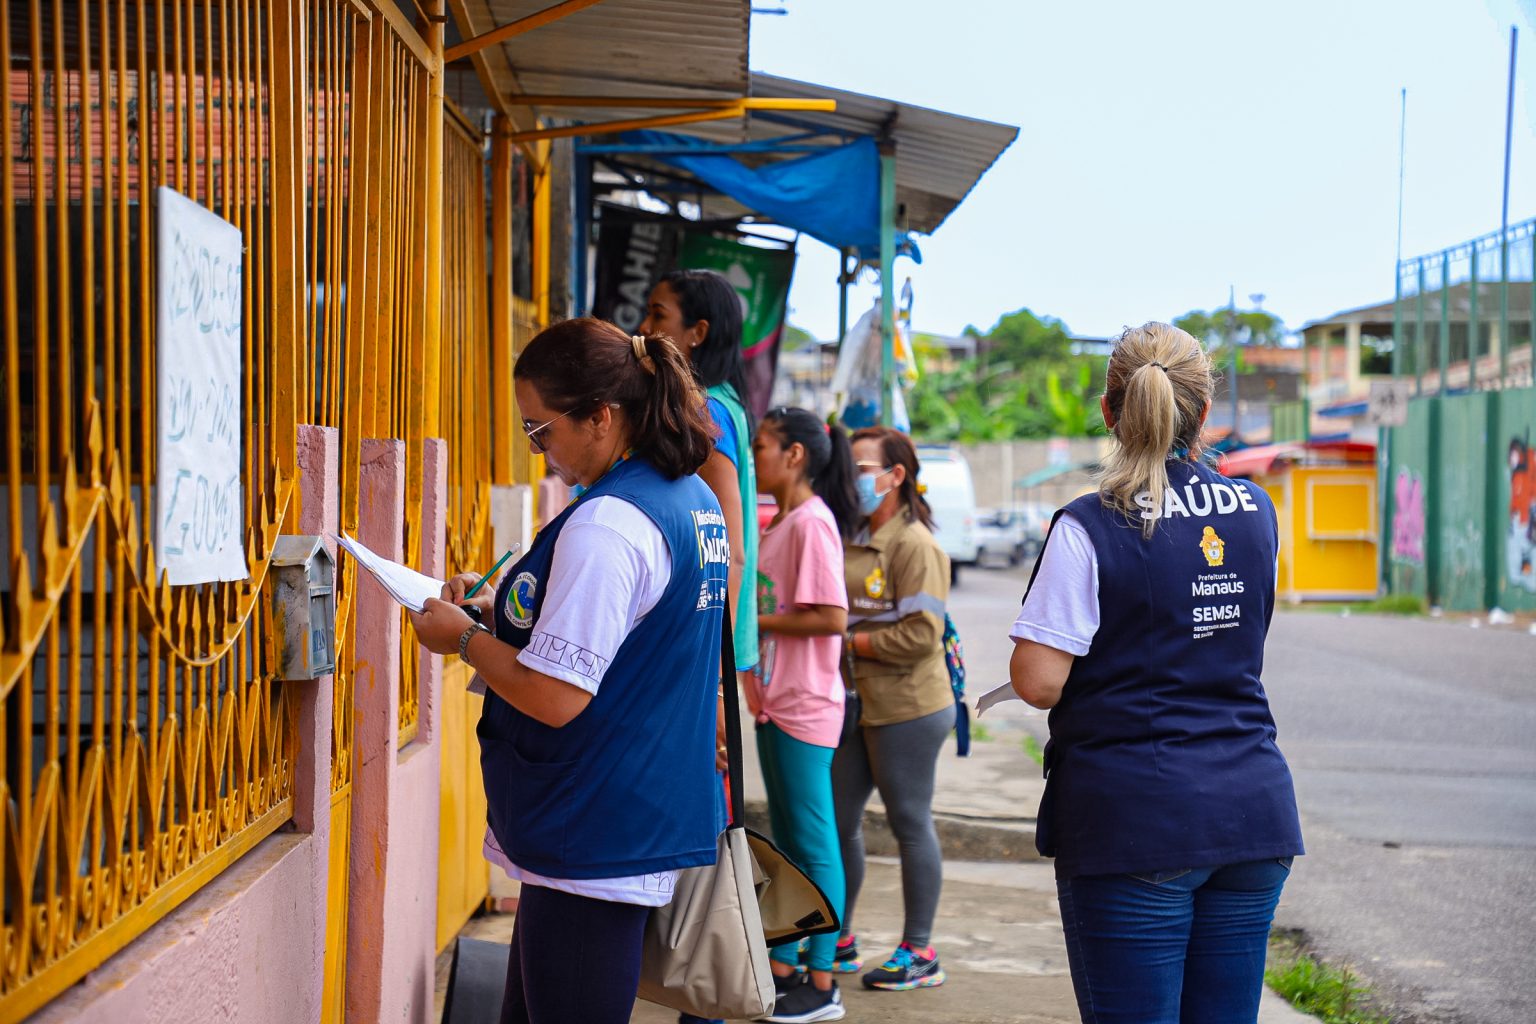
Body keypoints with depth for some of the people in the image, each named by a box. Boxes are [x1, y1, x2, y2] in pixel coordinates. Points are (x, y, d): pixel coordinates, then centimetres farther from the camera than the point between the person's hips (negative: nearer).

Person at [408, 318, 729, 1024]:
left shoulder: (605, 524, -21)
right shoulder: (695, 501, 10)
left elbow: (554, 697, -23)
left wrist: (464, 637, -7)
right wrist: (501, 610, 14)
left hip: (592, 845, -10)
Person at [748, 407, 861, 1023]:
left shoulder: (811, 522, -15)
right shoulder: (782, 522, 13)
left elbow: (832, 617, -23)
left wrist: (754, 621, -17)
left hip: (806, 707, -10)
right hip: (775, 702, 10)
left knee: (813, 844, -2)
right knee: (787, 840, 15)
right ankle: (783, 968, 25)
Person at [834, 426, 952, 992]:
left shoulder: (916, 545, -13)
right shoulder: (852, 540, 12)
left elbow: (919, 634, -21)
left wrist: (847, 641, -15)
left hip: (906, 707, -8)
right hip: (854, 706, 8)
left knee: (911, 824, 1)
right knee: (838, 819, 11)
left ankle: (919, 953, 10)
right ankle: (839, 940, 25)